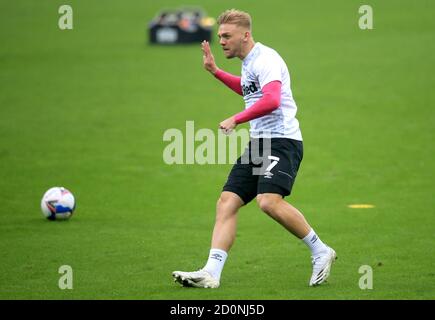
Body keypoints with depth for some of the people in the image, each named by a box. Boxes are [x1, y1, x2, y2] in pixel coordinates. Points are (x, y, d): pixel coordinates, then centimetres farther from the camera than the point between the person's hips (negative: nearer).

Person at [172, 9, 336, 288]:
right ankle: (211, 273, -10)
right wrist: (215, 71, 39)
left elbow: (271, 100, -27)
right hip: (258, 142, 10)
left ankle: (321, 252, -10)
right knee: (227, 202, -3)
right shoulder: (248, 62, 20)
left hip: (282, 140, -10)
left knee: (269, 201, -27)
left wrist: (236, 119, -24)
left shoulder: (265, 59, -11)